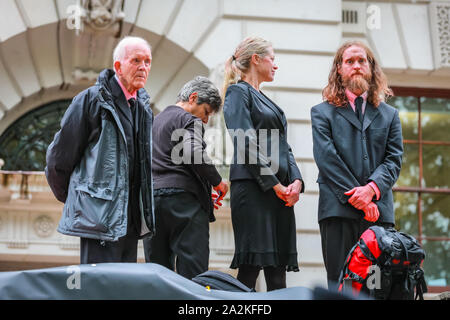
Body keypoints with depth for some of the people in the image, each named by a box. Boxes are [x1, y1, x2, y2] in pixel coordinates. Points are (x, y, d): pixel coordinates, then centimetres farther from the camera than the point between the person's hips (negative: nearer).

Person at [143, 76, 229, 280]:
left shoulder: (154, 122, 26)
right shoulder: (189, 120, -1)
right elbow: (195, 154, -19)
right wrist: (217, 181, -4)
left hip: (151, 199, 8)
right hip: (183, 199, -8)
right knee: (193, 272, -10)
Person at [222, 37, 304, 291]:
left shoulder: (265, 100, 24)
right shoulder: (238, 92, -2)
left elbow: (283, 146, 20)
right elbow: (246, 144, -12)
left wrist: (296, 180, 2)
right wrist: (275, 185, -13)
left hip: (281, 191, 9)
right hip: (253, 187, -8)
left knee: (277, 271, 3)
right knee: (251, 267, -12)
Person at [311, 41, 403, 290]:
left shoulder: (389, 115, 20)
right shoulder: (322, 112, 12)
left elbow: (394, 159, 9)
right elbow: (326, 157, -1)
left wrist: (372, 188, -12)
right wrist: (357, 198, -10)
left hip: (379, 210, 2)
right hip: (338, 209, -2)